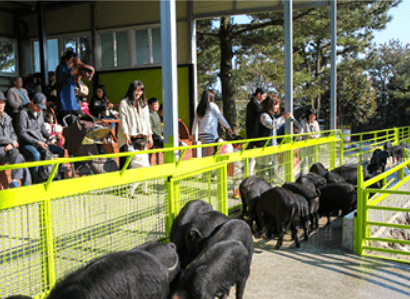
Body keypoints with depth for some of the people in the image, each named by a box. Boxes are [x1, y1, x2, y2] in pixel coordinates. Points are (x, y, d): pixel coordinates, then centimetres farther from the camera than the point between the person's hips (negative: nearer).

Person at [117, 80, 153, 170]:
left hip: (141, 137, 5)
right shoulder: (124, 103, 1)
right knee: (125, 162, -9)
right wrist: (126, 135, -14)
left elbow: (147, 120, 18)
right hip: (129, 137, -5)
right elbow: (123, 120, -5)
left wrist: (149, 136, 12)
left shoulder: (144, 103, 18)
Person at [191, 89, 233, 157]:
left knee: (203, 156, 6)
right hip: (209, 134, -6)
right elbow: (220, 117, 2)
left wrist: (193, 134, 22)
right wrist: (228, 127, 10)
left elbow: (195, 122, 16)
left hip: (200, 134, 6)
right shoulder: (212, 105, 0)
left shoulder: (199, 108, 15)